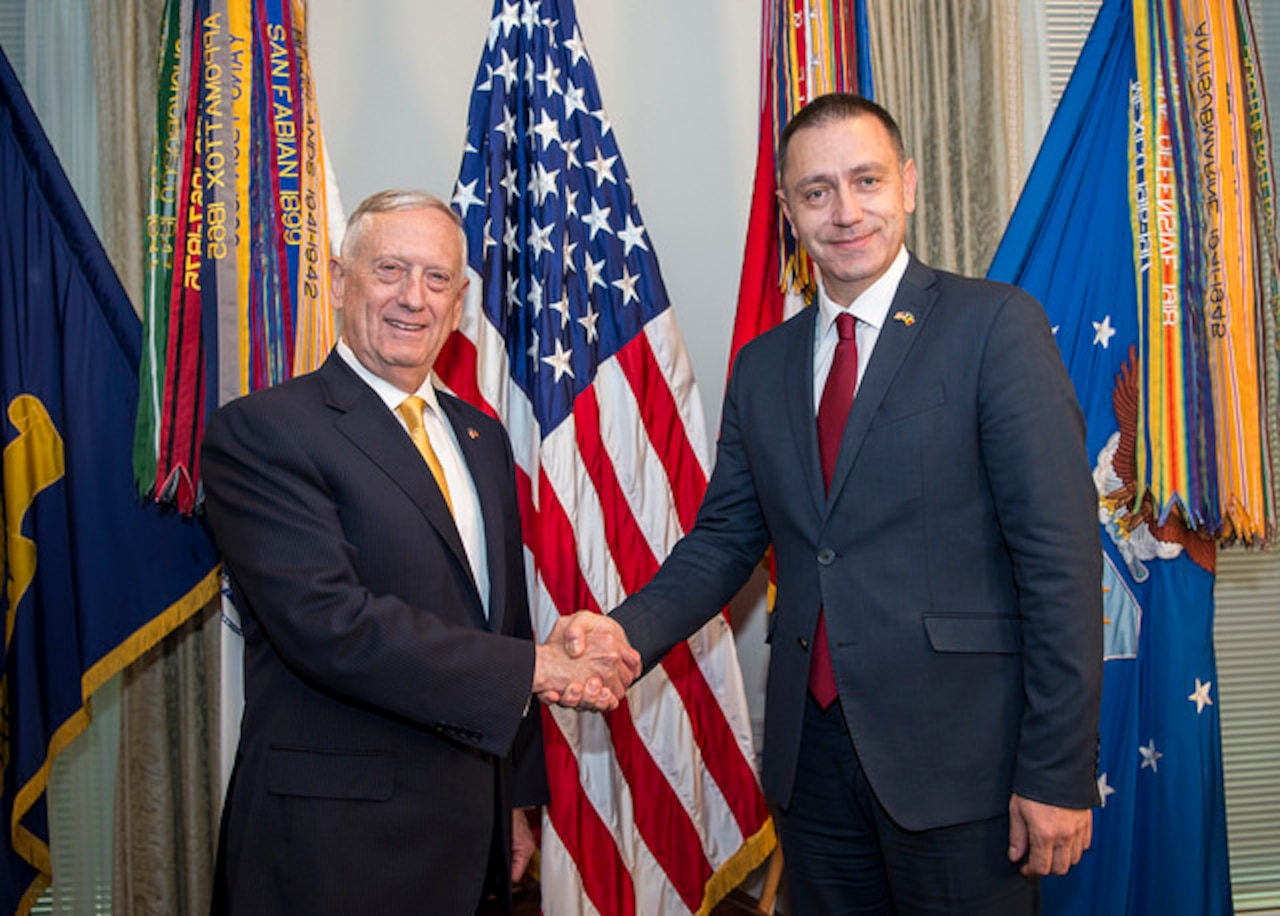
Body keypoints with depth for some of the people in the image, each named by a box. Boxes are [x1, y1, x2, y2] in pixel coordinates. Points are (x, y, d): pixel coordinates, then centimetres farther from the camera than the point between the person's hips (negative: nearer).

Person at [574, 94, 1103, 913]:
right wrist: (627, 632, -9)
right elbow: (725, 538, 10)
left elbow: (1059, 555, -11)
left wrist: (1059, 774, -13)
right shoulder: (762, 365, 10)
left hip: (958, 755, -4)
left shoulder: (995, 325, -6)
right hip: (812, 751, 5)